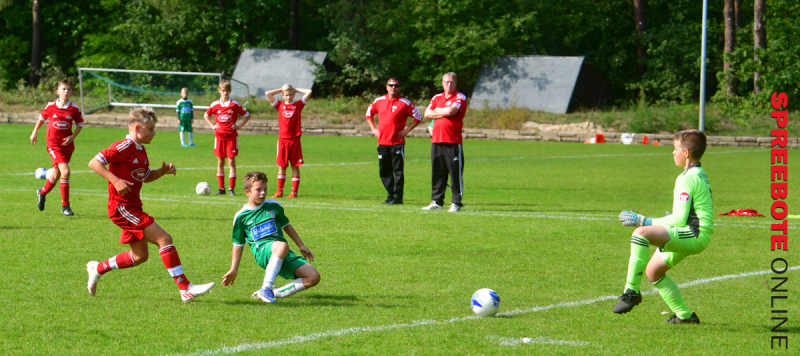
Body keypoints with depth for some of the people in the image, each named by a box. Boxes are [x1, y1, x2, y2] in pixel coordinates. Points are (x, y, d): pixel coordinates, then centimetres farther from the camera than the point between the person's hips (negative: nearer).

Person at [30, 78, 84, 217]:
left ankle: (43, 192, 41)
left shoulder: (74, 108, -4)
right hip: (54, 144, -3)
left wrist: (72, 136, -9)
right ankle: (65, 205, -6)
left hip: (67, 144, 3)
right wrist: (34, 132, 16)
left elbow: (80, 124, 6)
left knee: (56, 174, 13)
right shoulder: (51, 106, -6)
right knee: (65, 171, -18)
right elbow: (42, 117, 12)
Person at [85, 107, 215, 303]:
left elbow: (145, 177, 28)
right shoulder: (124, 147, -14)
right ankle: (185, 289, -16)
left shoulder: (141, 150, 15)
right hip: (122, 206, -10)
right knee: (164, 239, -15)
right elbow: (94, 162, -19)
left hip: (132, 208, 10)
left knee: (140, 256, 15)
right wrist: (115, 180, -29)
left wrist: (163, 171, 9)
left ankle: (98, 268, 30)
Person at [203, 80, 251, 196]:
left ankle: (231, 188, -3)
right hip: (219, 136, 2)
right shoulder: (215, 105, 3)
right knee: (220, 162, 5)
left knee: (231, 161, -4)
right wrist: (212, 126, 7)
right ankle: (221, 188, 10)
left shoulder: (235, 104, -2)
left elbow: (247, 115, 6)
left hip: (232, 136, -2)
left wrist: (239, 126, -3)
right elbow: (206, 116, 19)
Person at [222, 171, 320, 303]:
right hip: (262, 251, -5)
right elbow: (238, 244, 14)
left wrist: (302, 246, 27)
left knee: (314, 277, -15)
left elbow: (286, 226, 27)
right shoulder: (241, 217, 5)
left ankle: (277, 292, -9)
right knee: (282, 246, -42)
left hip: (285, 257, 5)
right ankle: (265, 289, -38)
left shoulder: (274, 206, 13)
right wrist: (234, 270, 15)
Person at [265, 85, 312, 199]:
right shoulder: (279, 105, 8)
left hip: (295, 140, -1)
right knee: (282, 166, 5)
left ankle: (294, 191, 3)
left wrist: (296, 90, 10)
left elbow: (309, 92, 0)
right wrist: (281, 89, 10)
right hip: (282, 139, 1)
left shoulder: (298, 105, 6)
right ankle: (279, 191, 9)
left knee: (295, 166, 2)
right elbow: (268, 94, 3)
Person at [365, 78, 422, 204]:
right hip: (382, 142, 5)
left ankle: (398, 197, -3)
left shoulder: (404, 103, -5)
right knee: (384, 171, 8)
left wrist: (407, 130, -6)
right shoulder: (379, 101, 8)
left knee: (398, 170, -6)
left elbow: (418, 117, 0)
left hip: (397, 143, -5)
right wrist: (373, 129, 14)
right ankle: (390, 195, 19)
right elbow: (369, 113, 25)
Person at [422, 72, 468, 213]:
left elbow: (450, 111, -16)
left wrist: (437, 111, 2)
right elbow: (427, 114, 7)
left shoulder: (460, 98, 0)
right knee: (437, 173, 7)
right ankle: (437, 201, 13)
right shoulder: (437, 98, 18)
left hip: (453, 142, -6)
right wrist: (443, 113, -3)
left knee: (456, 173, -5)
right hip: (436, 140, 6)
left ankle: (456, 202, -1)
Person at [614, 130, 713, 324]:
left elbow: (680, 219, -18)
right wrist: (671, 219, 26)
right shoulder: (700, 174, 18)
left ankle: (632, 291, -27)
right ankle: (684, 315, 25)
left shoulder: (687, 178, -14)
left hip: (695, 235, -11)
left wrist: (644, 221, -14)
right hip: (695, 236, 11)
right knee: (653, 271, 20)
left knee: (641, 233, -29)